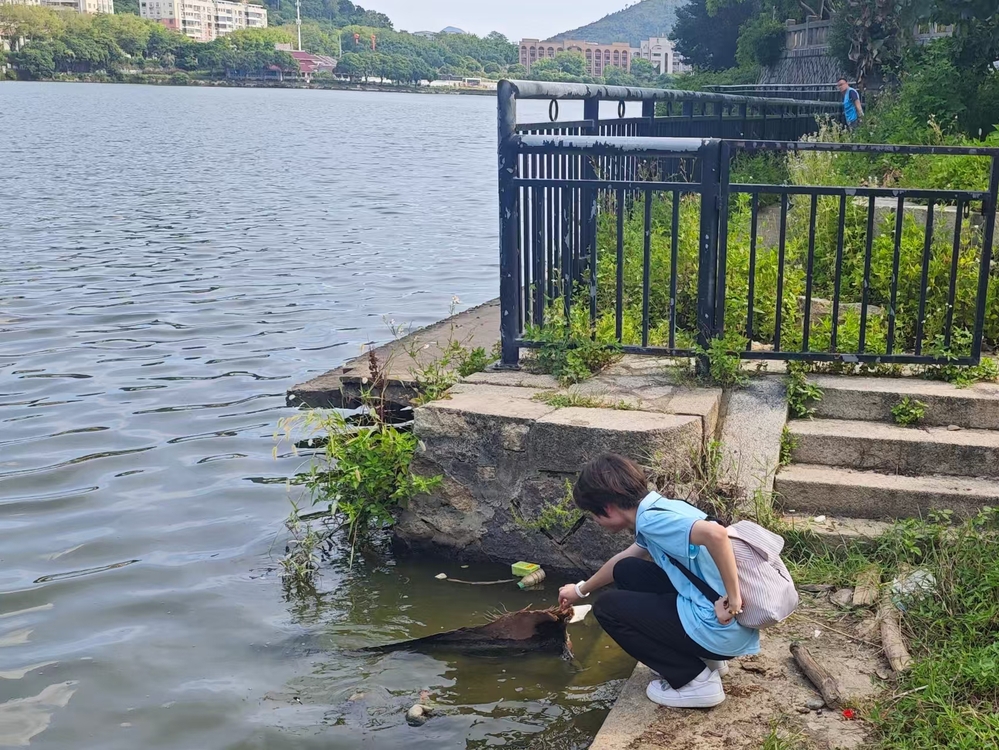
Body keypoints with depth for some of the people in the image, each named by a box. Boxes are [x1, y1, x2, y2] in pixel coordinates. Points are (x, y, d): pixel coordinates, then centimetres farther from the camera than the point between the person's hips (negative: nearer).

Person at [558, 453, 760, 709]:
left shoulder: (651, 519, -18)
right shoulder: (660, 509, 12)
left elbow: (715, 533, -37)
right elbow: (622, 560, 31)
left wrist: (733, 598, -26)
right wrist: (581, 590, 45)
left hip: (721, 629, -9)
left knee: (608, 607, 2)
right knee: (627, 571, 18)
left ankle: (695, 680, 3)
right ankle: (705, 657, 20)